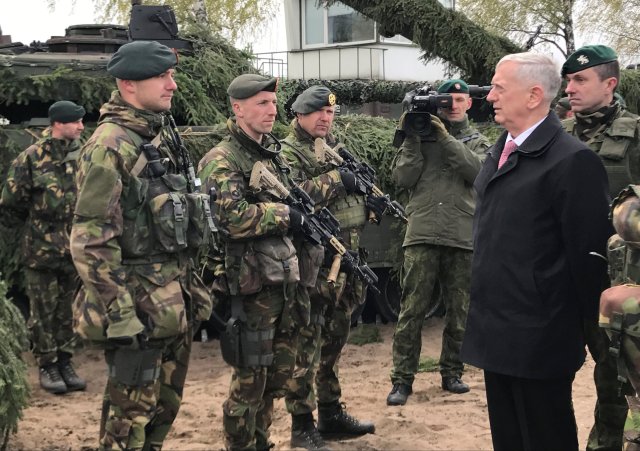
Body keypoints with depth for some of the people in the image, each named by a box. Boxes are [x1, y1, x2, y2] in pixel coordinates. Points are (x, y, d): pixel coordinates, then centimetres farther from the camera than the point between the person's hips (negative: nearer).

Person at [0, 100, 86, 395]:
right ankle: (47, 367, 13)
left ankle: (65, 363, 21)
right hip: (41, 251, -4)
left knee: (67, 311, 12)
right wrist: (33, 227, 5)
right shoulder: (31, 158, -10)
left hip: (74, 250, 4)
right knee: (44, 312, 3)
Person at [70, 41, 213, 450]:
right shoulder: (109, 146, -16)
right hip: (140, 306, -8)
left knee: (166, 406, 18)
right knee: (131, 416, 3)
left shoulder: (163, 135, 10)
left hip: (175, 301, 8)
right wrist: (120, 316, -21)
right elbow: (90, 241, -20)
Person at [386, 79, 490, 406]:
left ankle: (452, 373, 22)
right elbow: (402, 178, -1)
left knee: (459, 312, 9)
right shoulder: (421, 136, 10)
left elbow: (476, 170, -8)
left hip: (463, 237, 2)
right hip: (422, 234, -2)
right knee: (412, 311, -3)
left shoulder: (477, 141, 14)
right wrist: (412, 138, -7)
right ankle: (402, 379, 2)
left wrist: (445, 136, -13)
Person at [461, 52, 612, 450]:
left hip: (538, 339, -8)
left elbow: (590, 252, -15)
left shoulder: (571, 160, -17)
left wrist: (588, 325, -8)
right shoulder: (501, 150, 11)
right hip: (498, 332, 8)